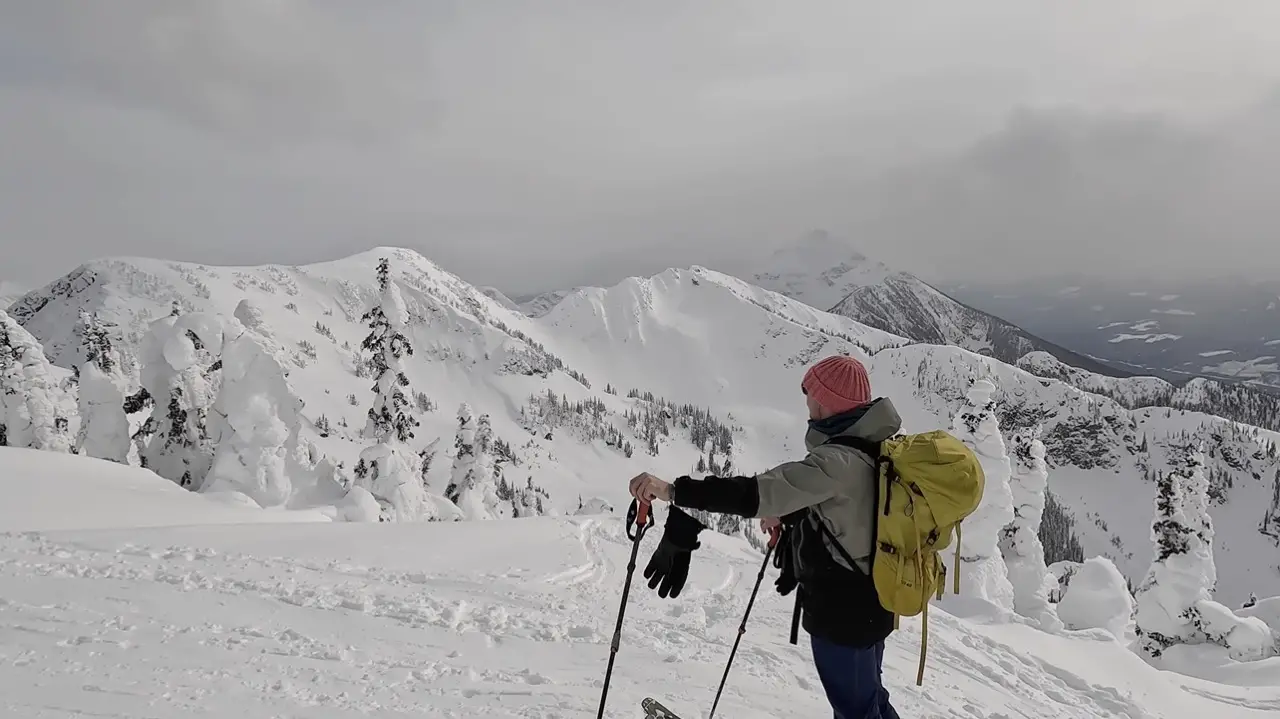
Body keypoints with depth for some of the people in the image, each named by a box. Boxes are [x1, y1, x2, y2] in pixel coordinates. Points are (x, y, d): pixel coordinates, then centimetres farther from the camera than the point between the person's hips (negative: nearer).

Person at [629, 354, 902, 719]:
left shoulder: (839, 460, -28)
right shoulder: (867, 448, 2)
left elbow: (759, 492, -40)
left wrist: (674, 490, -44)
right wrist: (788, 515, 8)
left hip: (842, 609, -9)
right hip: (869, 600, 9)